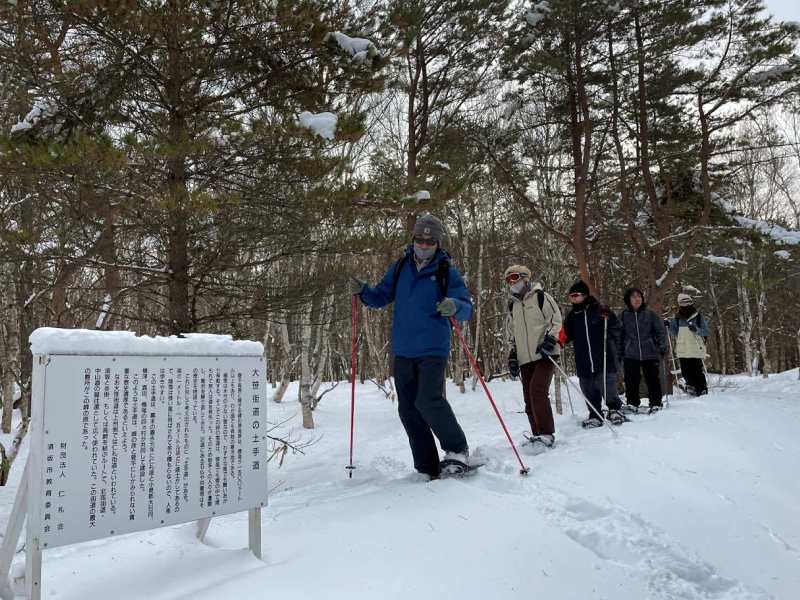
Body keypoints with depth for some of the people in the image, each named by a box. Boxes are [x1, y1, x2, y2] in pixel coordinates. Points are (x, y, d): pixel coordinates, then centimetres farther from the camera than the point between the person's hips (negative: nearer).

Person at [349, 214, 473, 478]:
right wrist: (362, 291, -5)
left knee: (428, 401, -21)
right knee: (408, 409, 5)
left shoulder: (446, 272, -3)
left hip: (433, 350, -5)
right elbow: (381, 297, 15)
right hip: (402, 351, 5)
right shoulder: (400, 267, 8)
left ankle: (457, 449, 4)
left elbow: (467, 307, -7)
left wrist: (455, 306, -31)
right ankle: (427, 468, 16)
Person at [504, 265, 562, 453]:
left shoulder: (540, 296, 1)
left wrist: (550, 339, -16)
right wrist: (512, 355, 15)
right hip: (525, 359, 6)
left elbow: (556, 319, -3)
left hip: (544, 354, -6)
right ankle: (537, 434, 12)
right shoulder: (512, 305, 19)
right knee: (529, 397, 4)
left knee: (537, 391, -20)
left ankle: (546, 434, -16)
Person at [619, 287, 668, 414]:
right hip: (630, 355, 1)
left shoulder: (650, 314, 2)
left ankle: (656, 404, 17)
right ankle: (632, 404, 12)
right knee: (631, 380, 0)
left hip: (650, 353, 0)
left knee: (653, 380, 6)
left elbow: (660, 331, 5)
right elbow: (619, 336, 9)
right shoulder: (623, 316, 4)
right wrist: (619, 352, 6)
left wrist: (662, 348, -2)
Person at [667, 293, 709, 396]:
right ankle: (692, 389, 19)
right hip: (682, 351, 3)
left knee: (698, 372, -2)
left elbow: (706, 331, -2)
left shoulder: (698, 316, 0)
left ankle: (702, 391, 7)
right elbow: (673, 333, 13)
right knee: (686, 372, 6)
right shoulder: (677, 318, 8)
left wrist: (696, 330, -20)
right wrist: (669, 325, -5)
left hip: (696, 350, -3)